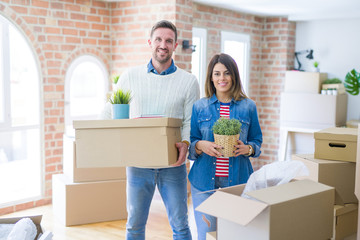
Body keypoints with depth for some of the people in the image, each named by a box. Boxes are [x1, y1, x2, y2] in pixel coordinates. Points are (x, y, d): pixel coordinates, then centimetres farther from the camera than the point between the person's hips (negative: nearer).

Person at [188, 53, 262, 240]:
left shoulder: (248, 107, 6)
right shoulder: (199, 107, 6)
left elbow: (257, 142, 10)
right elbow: (190, 144, 7)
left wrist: (247, 148, -11)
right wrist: (201, 146, -15)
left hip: (238, 181, 0)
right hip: (205, 181, 0)